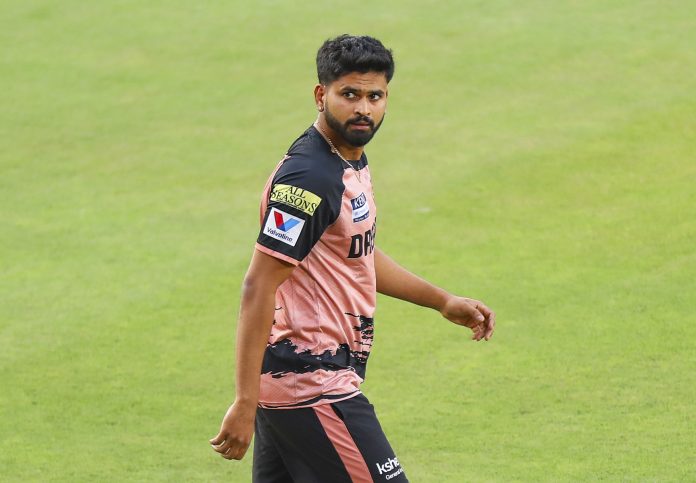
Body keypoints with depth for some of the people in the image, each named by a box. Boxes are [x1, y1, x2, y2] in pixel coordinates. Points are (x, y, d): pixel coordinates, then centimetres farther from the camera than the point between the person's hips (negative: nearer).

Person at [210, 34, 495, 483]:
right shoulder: (309, 178, -19)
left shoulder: (351, 163, 12)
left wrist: (444, 301, 30)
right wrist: (246, 403, -25)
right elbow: (258, 288, -22)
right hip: (312, 390, -10)